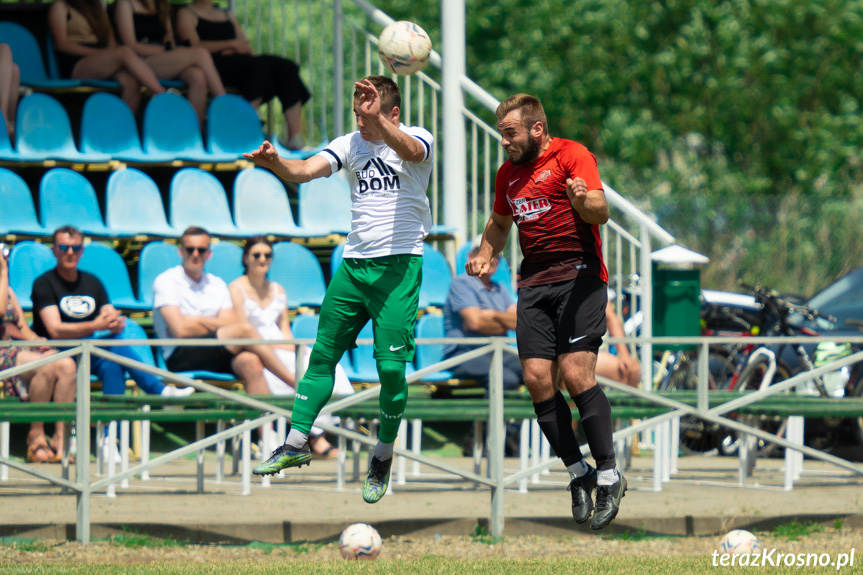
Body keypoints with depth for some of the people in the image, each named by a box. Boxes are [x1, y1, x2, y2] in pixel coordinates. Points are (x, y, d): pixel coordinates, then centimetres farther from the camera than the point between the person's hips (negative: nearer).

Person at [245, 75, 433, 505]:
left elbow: (411, 151, -29)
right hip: (353, 262, 5)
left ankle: (383, 458, 7)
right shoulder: (350, 144, 10)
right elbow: (306, 170, -4)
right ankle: (296, 444, 10)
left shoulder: (417, 138, -3)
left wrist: (379, 121, -47)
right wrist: (274, 162, -26)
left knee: (391, 366, -8)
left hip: (399, 264, -5)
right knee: (323, 353, 4)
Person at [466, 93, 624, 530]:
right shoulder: (508, 174, 19)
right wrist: (484, 256, 18)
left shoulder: (571, 155, -3)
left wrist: (583, 201, -36)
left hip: (579, 275, -7)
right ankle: (578, 472, 7)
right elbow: (500, 222, 36)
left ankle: (608, 476, -7)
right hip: (535, 282, 7)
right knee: (537, 377, -6)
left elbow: (600, 212, -14)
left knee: (575, 374, -17)